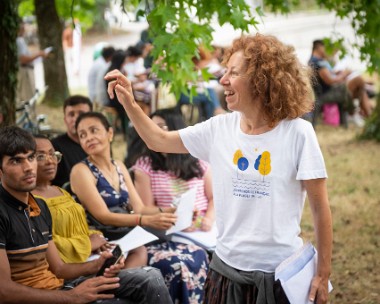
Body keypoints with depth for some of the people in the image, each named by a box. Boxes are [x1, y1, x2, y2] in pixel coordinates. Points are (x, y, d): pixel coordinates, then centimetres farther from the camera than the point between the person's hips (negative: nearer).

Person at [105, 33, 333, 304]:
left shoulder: (297, 132, -11)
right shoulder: (219, 128, 1)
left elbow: (320, 208, -7)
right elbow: (159, 141, 13)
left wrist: (323, 274, -6)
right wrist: (129, 103, 1)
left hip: (280, 273, -4)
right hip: (227, 268, 4)